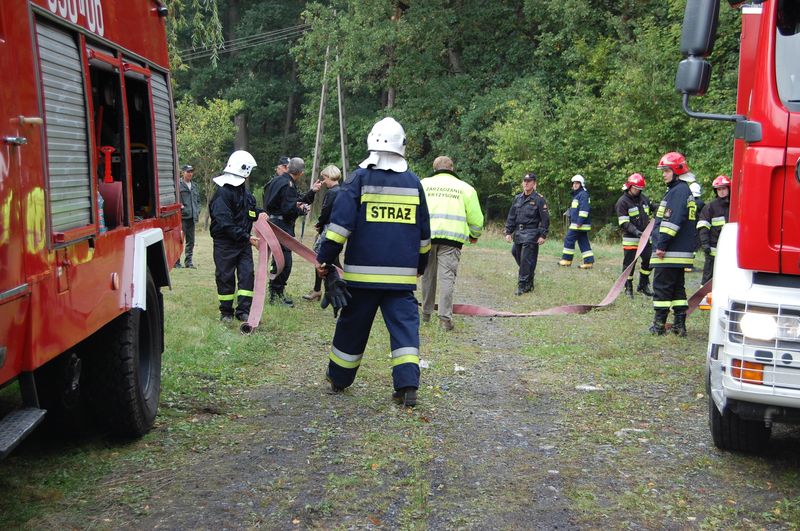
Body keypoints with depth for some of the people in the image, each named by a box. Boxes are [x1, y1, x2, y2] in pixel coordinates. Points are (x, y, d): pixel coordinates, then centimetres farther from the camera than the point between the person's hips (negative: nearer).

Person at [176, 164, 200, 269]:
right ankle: (176, 261, 3)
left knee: (190, 241, 10)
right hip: (182, 217, -7)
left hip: (192, 217, 7)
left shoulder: (194, 186, 17)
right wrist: (179, 206, -17)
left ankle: (188, 261, 17)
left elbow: (198, 200, 25)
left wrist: (197, 211, 14)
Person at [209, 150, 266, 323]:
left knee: (247, 274, 2)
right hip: (225, 243, -7)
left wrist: (259, 213, 4)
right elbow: (226, 223, -24)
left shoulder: (244, 190, 10)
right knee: (226, 277, 3)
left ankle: (243, 310, 8)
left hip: (243, 243, 7)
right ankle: (226, 312, 16)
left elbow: (250, 207, 28)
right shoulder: (222, 193, -18)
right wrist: (246, 237, -25)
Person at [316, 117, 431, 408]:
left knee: (352, 326, 11)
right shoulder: (413, 182, 8)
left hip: (363, 272, -2)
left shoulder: (360, 178, -4)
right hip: (402, 274, 2)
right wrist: (420, 265, 26)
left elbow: (341, 223, -11)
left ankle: (338, 379, 26)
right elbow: (424, 233, 15)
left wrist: (324, 258, -5)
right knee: (405, 325, 2)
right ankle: (408, 384, -10)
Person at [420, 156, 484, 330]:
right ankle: (445, 317, -9)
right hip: (452, 238, -1)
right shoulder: (465, 188, 12)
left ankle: (426, 313, 22)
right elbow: (476, 218, 11)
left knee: (428, 276, 13)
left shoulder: (424, 183, 12)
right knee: (447, 276, -3)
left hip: (427, 236, 1)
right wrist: (475, 235, 28)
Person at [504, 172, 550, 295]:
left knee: (526, 260, -9)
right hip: (518, 233, 6)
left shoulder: (539, 199, -5)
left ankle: (523, 285, -4)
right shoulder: (517, 198, 12)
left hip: (531, 234, -6)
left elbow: (545, 219, -6)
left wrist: (543, 235, -11)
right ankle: (528, 275, 29)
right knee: (515, 253, 11)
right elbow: (511, 216, 15)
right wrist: (508, 232, 9)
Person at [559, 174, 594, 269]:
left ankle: (567, 260, 4)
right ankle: (589, 262, 4)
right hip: (575, 224, 10)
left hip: (580, 224, -10)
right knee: (583, 242, 6)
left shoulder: (583, 194, -11)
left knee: (569, 240, -4)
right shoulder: (576, 195, 21)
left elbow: (584, 209, -21)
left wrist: (580, 222, -25)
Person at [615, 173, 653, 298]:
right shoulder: (622, 202, -10)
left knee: (648, 261, 10)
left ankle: (643, 285, 25)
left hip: (645, 237, 6)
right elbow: (623, 223, -16)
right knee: (629, 264, 0)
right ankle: (628, 288, 13)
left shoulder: (644, 198, 10)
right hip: (630, 239, -6)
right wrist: (635, 231, -28)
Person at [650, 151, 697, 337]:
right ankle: (680, 325, 15)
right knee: (677, 287, 13)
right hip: (681, 252, 10)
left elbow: (672, 221, -23)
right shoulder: (684, 190, 19)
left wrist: (662, 245, -22)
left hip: (670, 252, -10)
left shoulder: (678, 191, -14)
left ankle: (659, 325, -1)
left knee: (661, 287, -5)